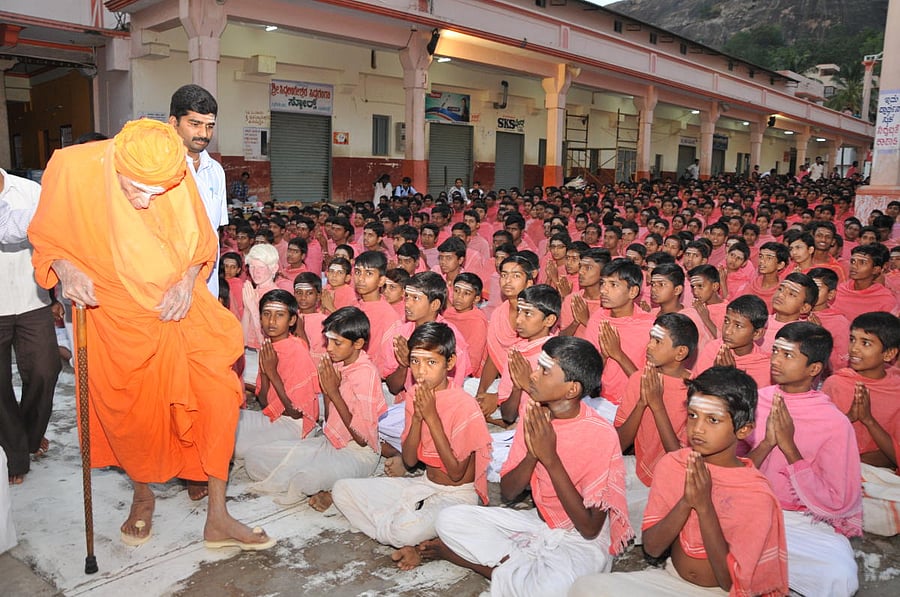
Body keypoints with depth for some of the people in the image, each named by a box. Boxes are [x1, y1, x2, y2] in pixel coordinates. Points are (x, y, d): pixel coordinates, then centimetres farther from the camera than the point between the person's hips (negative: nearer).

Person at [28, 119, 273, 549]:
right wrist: (66, 270, -23)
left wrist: (188, 281, -15)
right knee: (132, 414, 11)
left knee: (218, 395, -9)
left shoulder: (180, 178, -14)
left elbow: (201, 243, 2)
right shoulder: (72, 168, -19)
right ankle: (143, 496, 42)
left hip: (178, 307, 1)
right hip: (116, 316, -1)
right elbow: (48, 239, -3)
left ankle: (217, 518, 5)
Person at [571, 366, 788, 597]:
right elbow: (652, 547, -6)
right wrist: (686, 502, -22)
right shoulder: (671, 464, -6)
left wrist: (704, 506, -25)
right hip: (670, 577, 4)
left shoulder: (757, 495, -17)